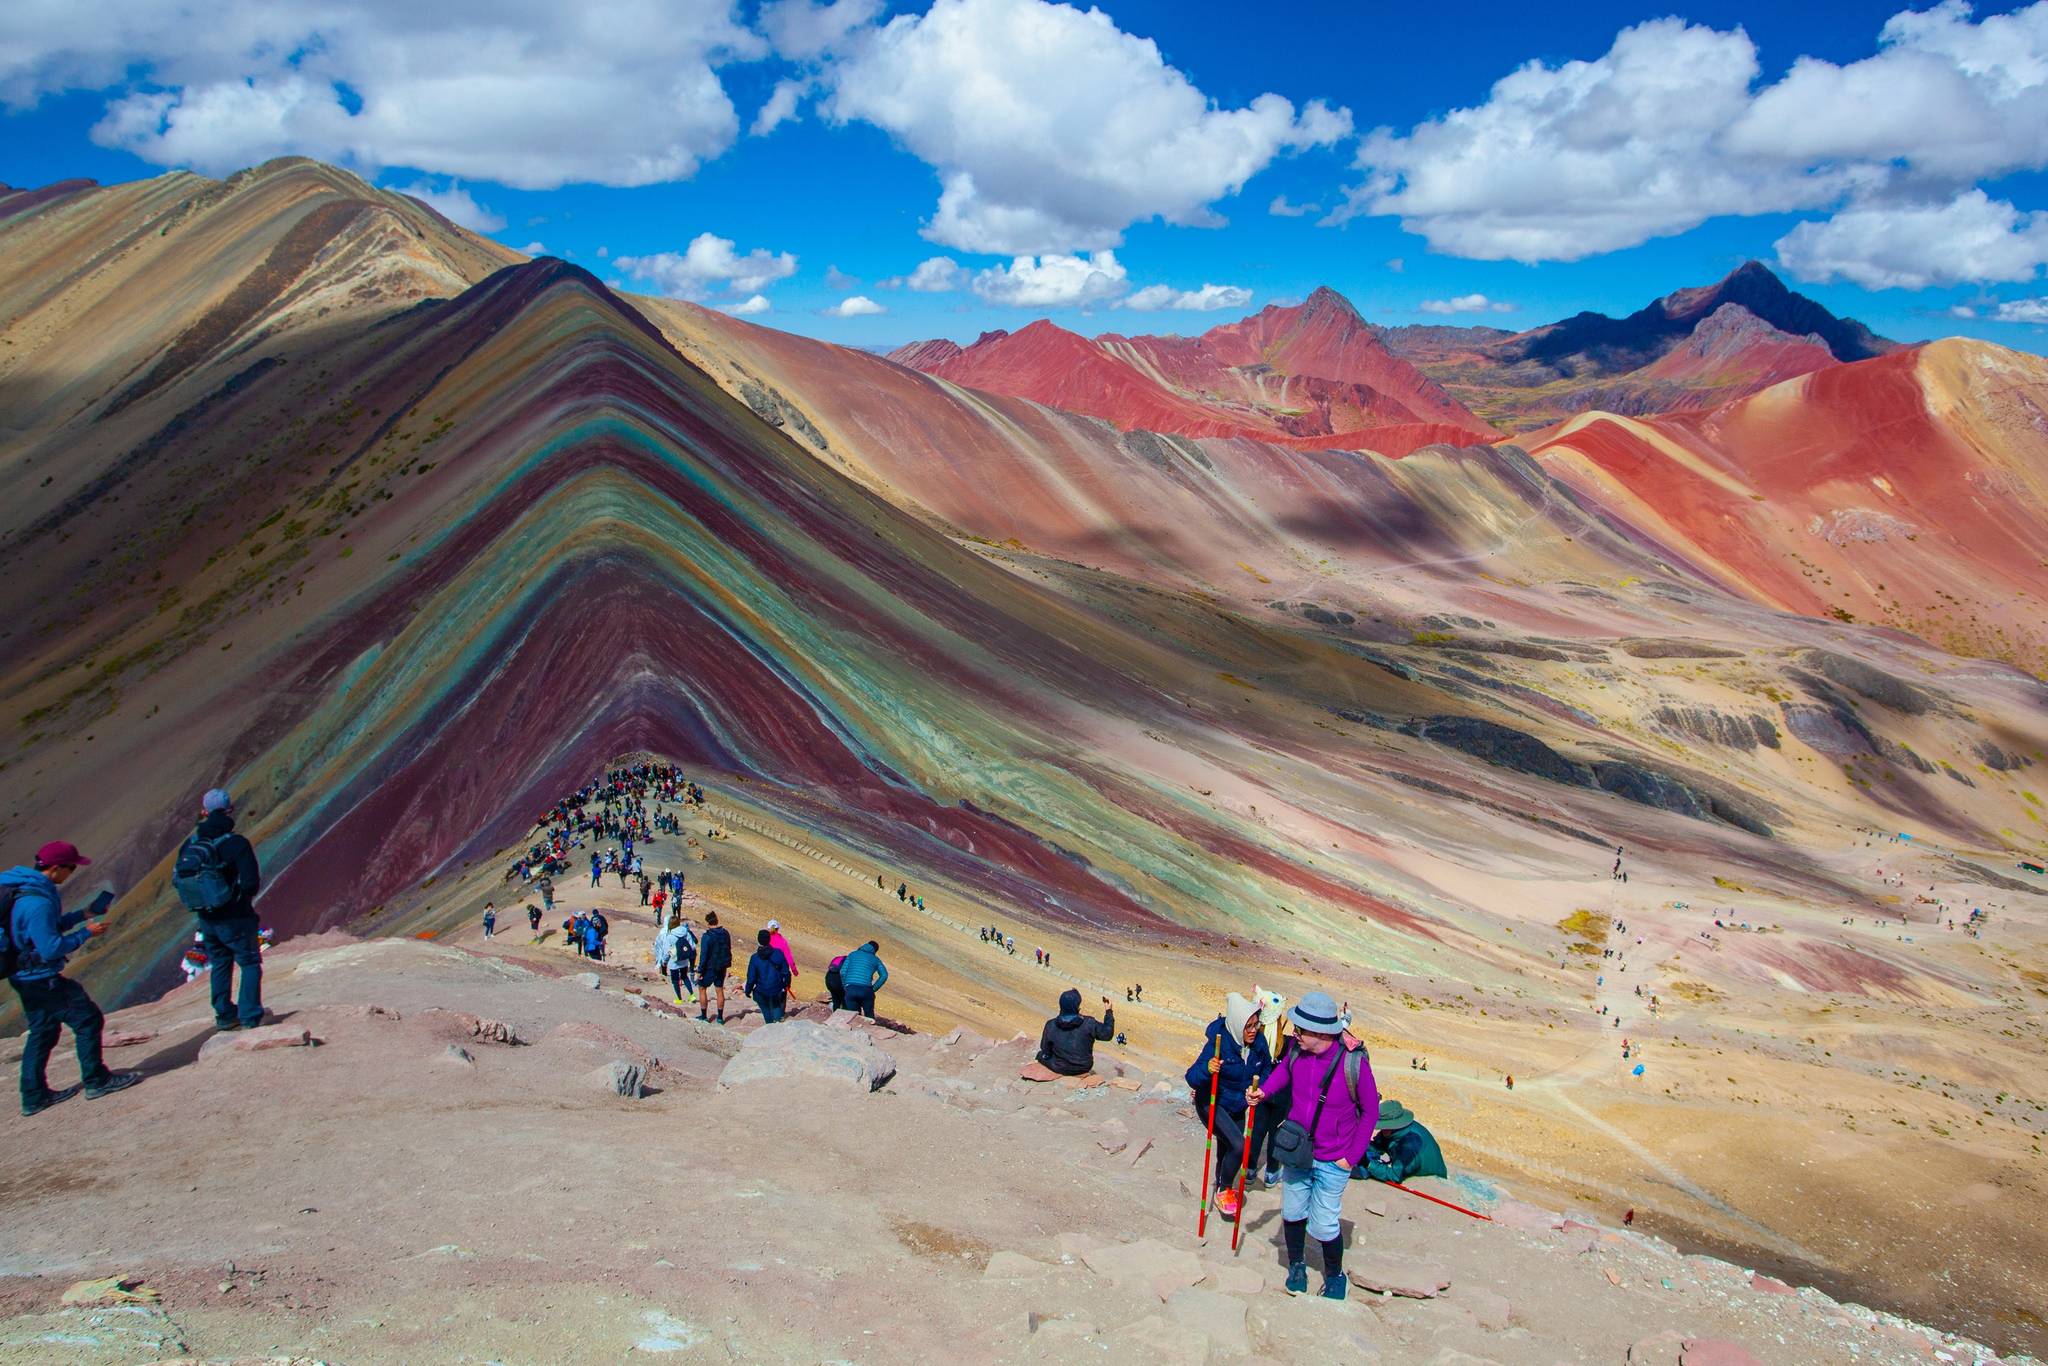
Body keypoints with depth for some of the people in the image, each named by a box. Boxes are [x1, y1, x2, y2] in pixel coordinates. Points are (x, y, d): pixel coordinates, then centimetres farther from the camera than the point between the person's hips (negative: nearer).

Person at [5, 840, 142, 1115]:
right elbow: (51, 948, -26)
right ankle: (96, 1081, 11)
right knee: (87, 1020, 1)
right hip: (42, 979, -10)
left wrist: (83, 914, 10)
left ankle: (34, 1097, 25)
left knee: (42, 1031, 19)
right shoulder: (36, 901, -28)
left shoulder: (22, 889, 5)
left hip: (23, 976, 10)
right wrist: (87, 933, -15)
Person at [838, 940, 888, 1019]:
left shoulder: (852, 954, 20)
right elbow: (884, 975, 2)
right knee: (869, 1015, 16)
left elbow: (843, 971, 8)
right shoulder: (875, 959, 17)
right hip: (866, 990, -1)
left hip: (850, 990, 1)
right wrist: (874, 988, 7)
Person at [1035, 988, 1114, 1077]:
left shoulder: (1050, 1026, -19)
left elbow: (1045, 1051, -8)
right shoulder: (1089, 1024, -23)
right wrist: (1108, 1011, 1)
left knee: (1041, 1055, 28)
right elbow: (1107, 1034, -8)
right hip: (1083, 1068, 1)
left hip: (1060, 1069, -1)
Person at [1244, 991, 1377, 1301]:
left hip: (1332, 1161, -4)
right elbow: (1283, 1070, 12)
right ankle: (1296, 1266, 41)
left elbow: (1371, 1110, -10)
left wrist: (1352, 1156, -9)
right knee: (1292, 1213, 15)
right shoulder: (1296, 1049, -12)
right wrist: (1263, 1091, -7)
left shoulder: (1353, 1061, -24)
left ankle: (1335, 1276, 32)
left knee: (1322, 1226, 3)